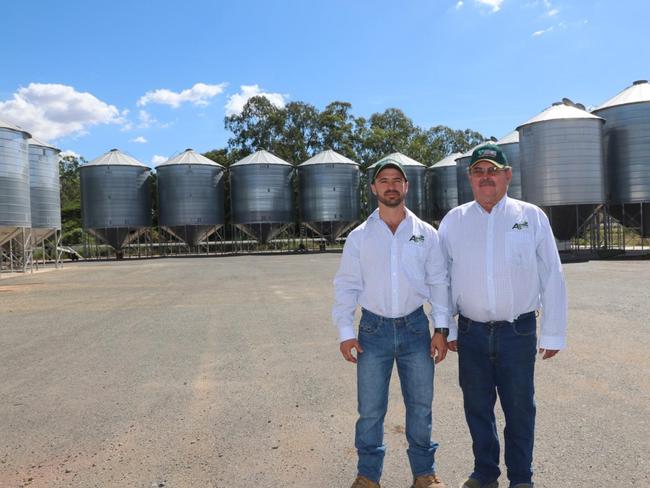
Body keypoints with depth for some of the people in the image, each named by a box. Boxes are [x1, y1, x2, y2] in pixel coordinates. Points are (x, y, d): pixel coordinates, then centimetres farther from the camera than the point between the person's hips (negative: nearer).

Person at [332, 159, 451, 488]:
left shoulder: (426, 234, 3)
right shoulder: (359, 236, 0)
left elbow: (438, 282, 4)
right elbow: (346, 286, 0)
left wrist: (441, 328, -1)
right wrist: (345, 332, -5)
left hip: (415, 327, 1)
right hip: (374, 329, -1)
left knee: (421, 405, 12)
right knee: (370, 409, 7)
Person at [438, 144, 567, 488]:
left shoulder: (531, 217, -1)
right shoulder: (453, 221, 2)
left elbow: (552, 278, 0)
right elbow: (442, 278, 6)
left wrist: (553, 333, -1)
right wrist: (446, 328, 5)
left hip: (518, 331, -1)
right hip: (471, 332, 2)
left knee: (520, 408, 9)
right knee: (477, 407, 14)